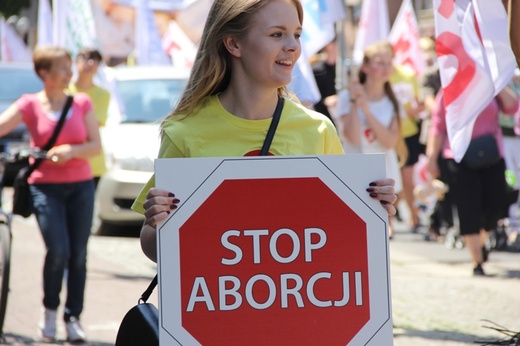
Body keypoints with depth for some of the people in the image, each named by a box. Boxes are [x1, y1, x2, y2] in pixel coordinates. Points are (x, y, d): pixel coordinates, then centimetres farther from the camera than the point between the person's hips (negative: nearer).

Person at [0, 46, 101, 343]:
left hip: (81, 186, 3)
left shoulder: (82, 103, 5)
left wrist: (71, 150, -16)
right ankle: (50, 311, 6)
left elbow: (96, 146, 2)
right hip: (46, 187, -3)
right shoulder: (30, 105, -2)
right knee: (58, 251, -16)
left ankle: (74, 317, 12)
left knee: (78, 255, 1)